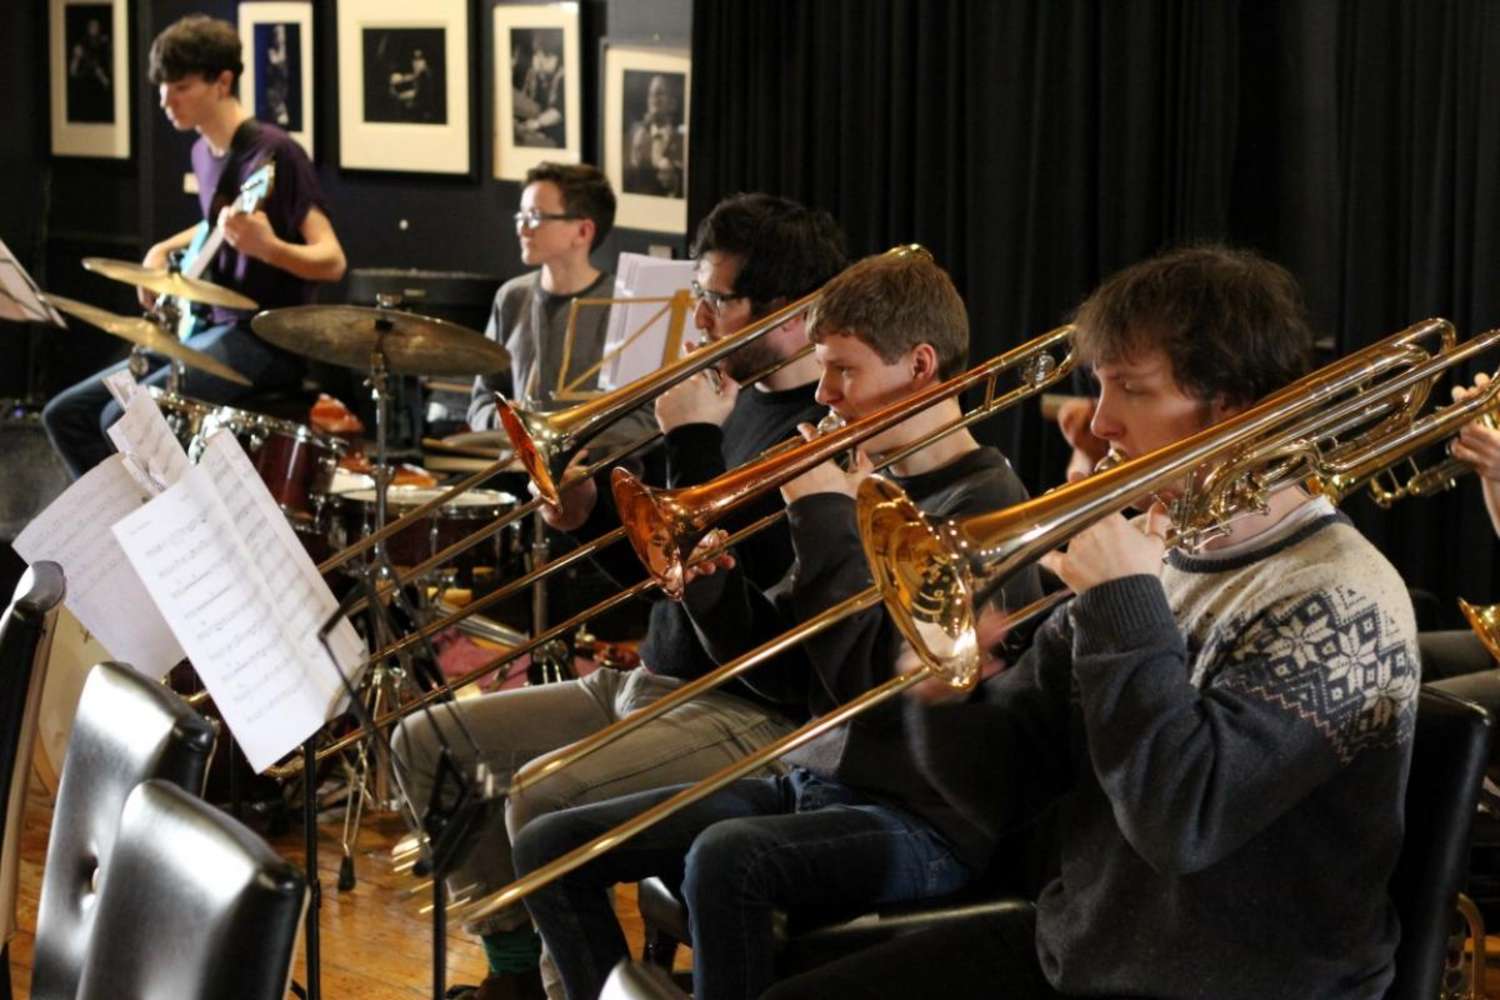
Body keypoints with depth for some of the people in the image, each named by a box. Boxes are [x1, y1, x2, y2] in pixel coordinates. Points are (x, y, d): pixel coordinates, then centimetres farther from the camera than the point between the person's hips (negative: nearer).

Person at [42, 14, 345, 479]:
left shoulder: (272, 152, -17)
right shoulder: (204, 152, 10)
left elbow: (332, 261, -21)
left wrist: (268, 248, -39)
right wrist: (164, 251, 13)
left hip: (266, 342, -9)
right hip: (210, 330, 9)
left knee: (123, 419, -25)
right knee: (66, 413, 6)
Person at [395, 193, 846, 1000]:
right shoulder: (738, 399, 12)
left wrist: (692, 440, -19)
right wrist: (592, 515, -1)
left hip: (751, 716, -10)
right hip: (652, 682, 10)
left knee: (545, 798, -30)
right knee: (430, 742, 7)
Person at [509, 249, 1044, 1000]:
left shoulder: (986, 505, -13)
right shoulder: (868, 487, 12)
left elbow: (876, 684, -20)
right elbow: (782, 669, 13)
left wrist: (824, 526, -15)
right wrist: (706, 577, -4)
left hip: (922, 822, -9)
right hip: (814, 785, 9)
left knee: (727, 856, -38)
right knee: (550, 847, 1)